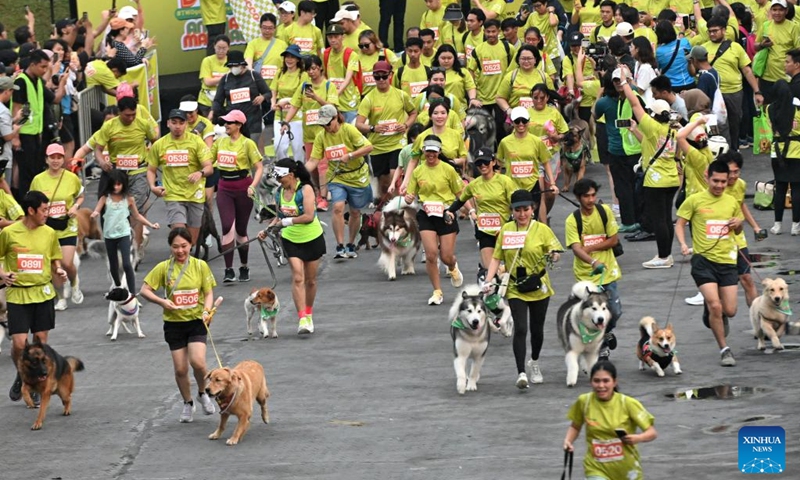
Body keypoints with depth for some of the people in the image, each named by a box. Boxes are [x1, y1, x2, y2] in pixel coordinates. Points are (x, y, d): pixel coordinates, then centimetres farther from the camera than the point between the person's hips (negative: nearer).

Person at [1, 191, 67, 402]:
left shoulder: (49, 233, 3)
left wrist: (59, 271, -4)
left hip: (43, 292, 2)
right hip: (17, 294, -2)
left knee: (41, 341, 3)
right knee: (19, 343, -9)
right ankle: (21, 376, 21)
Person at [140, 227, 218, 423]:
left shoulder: (200, 266, -3)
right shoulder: (164, 268, -3)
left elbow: (209, 293, 1)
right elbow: (145, 290, 0)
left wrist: (207, 311, -17)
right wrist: (162, 301, -16)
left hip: (197, 321, -1)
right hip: (174, 323, 1)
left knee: (197, 362, -19)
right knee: (180, 368, 3)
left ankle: (203, 394, 11)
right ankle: (187, 403, 26)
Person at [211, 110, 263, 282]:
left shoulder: (247, 143, -6)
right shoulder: (220, 142, 8)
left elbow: (259, 167, -9)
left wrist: (253, 186, -21)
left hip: (242, 188, -3)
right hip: (224, 189, 3)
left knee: (241, 230, 7)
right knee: (227, 227, -12)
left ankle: (244, 268, 24)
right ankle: (228, 270, -10)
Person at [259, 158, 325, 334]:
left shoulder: (305, 189, -17)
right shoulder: (279, 192, -1)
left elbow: (309, 216, -25)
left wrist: (288, 221, -26)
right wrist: (268, 230, -1)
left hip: (312, 239, -3)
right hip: (291, 240, 3)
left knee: (310, 280, 10)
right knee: (297, 277, -12)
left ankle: (309, 314, 31)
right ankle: (302, 319, -17)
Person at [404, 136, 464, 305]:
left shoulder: (448, 169, -3)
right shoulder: (417, 172, 4)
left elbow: (460, 193, 3)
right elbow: (411, 195, 9)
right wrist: (408, 198, -15)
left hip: (446, 215, -1)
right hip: (426, 216, 1)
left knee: (446, 257, -1)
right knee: (431, 254, -11)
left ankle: (453, 268, 39)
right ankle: (437, 292, 3)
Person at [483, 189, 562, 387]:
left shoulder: (541, 229, -4)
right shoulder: (506, 230, 2)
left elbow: (555, 250, -6)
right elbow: (496, 258, 6)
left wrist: (554, 255, -31)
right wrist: (488, 281, -5)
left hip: (539, 287, 0)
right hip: (515, 288, 0)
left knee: (537, 329, 12)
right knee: (520, 329, -13)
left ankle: (534, 363, 39)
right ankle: (521, 373, -15)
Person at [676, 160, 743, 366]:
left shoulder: (732, 202, 8)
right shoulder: (695, 201, -3)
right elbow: (680, 224, 3)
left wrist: (738, 224, -3)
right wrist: (683, 244, -15)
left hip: (727, 260, 4)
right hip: (703, 259, -3)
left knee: (729, 310, 1)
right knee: (715, 305, -14)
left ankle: (711, 312, 38)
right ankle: (724, 350, 0)